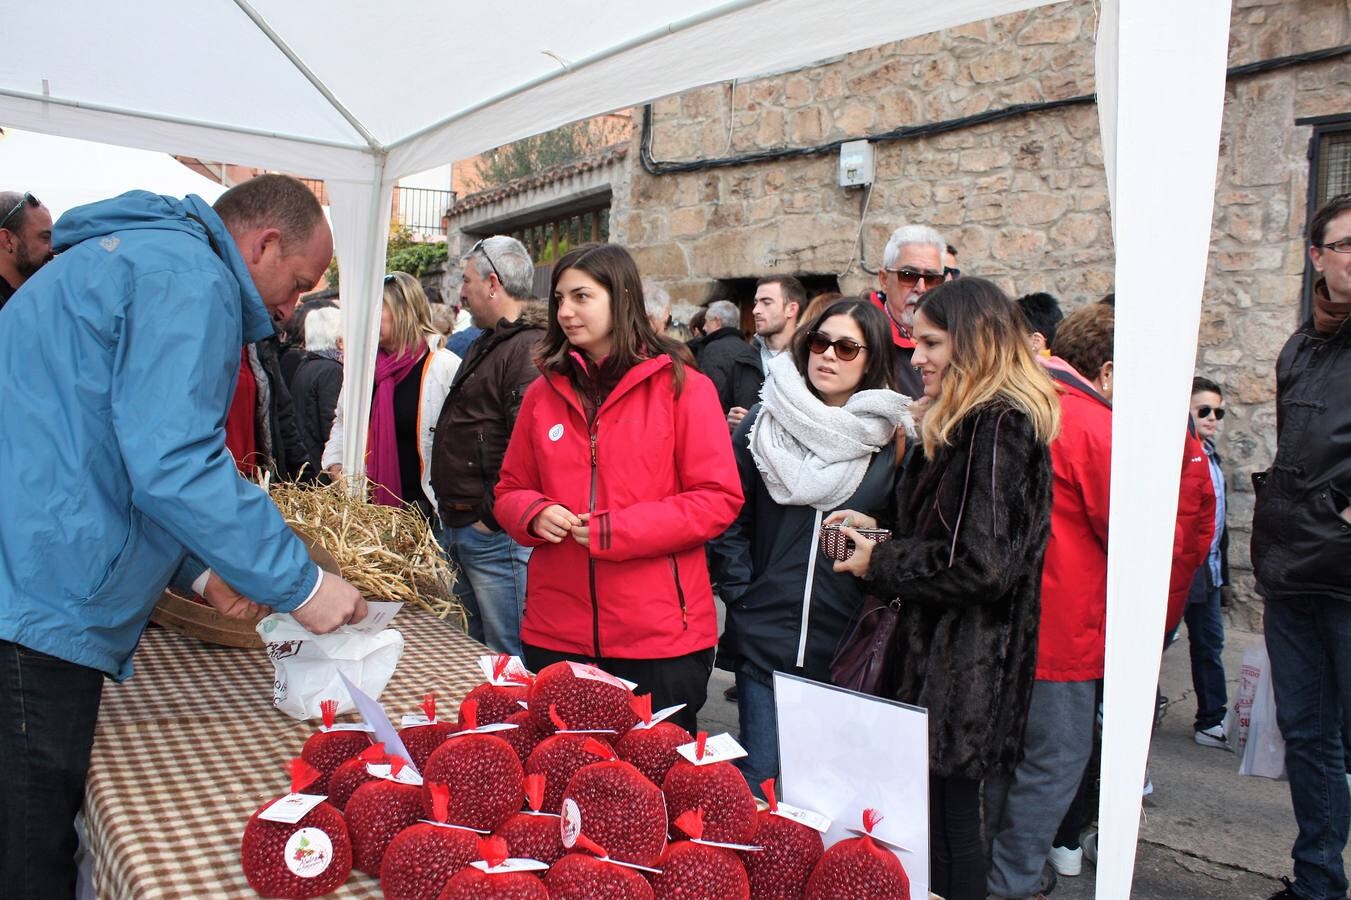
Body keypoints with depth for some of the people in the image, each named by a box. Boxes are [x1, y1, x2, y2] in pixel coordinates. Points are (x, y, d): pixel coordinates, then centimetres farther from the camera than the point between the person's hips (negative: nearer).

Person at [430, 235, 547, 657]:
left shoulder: (529, 349, -17)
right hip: (460, 528, 11)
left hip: (497, 537, -11)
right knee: (477, 649, 20)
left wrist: (492, 518, -19)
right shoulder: (488, 343, 18)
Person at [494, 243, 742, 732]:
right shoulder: (544, 393, 8)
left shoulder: (682, 386, -5)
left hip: (659, 636, -3)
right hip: (555, 633, 4)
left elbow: (719, 499, -10)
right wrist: (535, 514, -9)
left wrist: (615, 531, -17)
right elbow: (510, 491, 14)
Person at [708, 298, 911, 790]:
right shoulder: (765, 422, 0)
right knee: (759, 778, 7)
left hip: (849, 647, 0)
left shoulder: (893, 436, 0)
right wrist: (740, 592, -2)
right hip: (765, 635, 0)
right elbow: (728, 516, 2)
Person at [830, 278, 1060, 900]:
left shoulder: (996, 427, -17)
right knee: (945, 810, 16)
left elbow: (981, 563, -23)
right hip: (946, 655, 9)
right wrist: (882, 530, 8)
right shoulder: (969, 423, 14)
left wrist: (879, 565, -12)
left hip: (961, 669, -9)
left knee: (947, 814, 2)